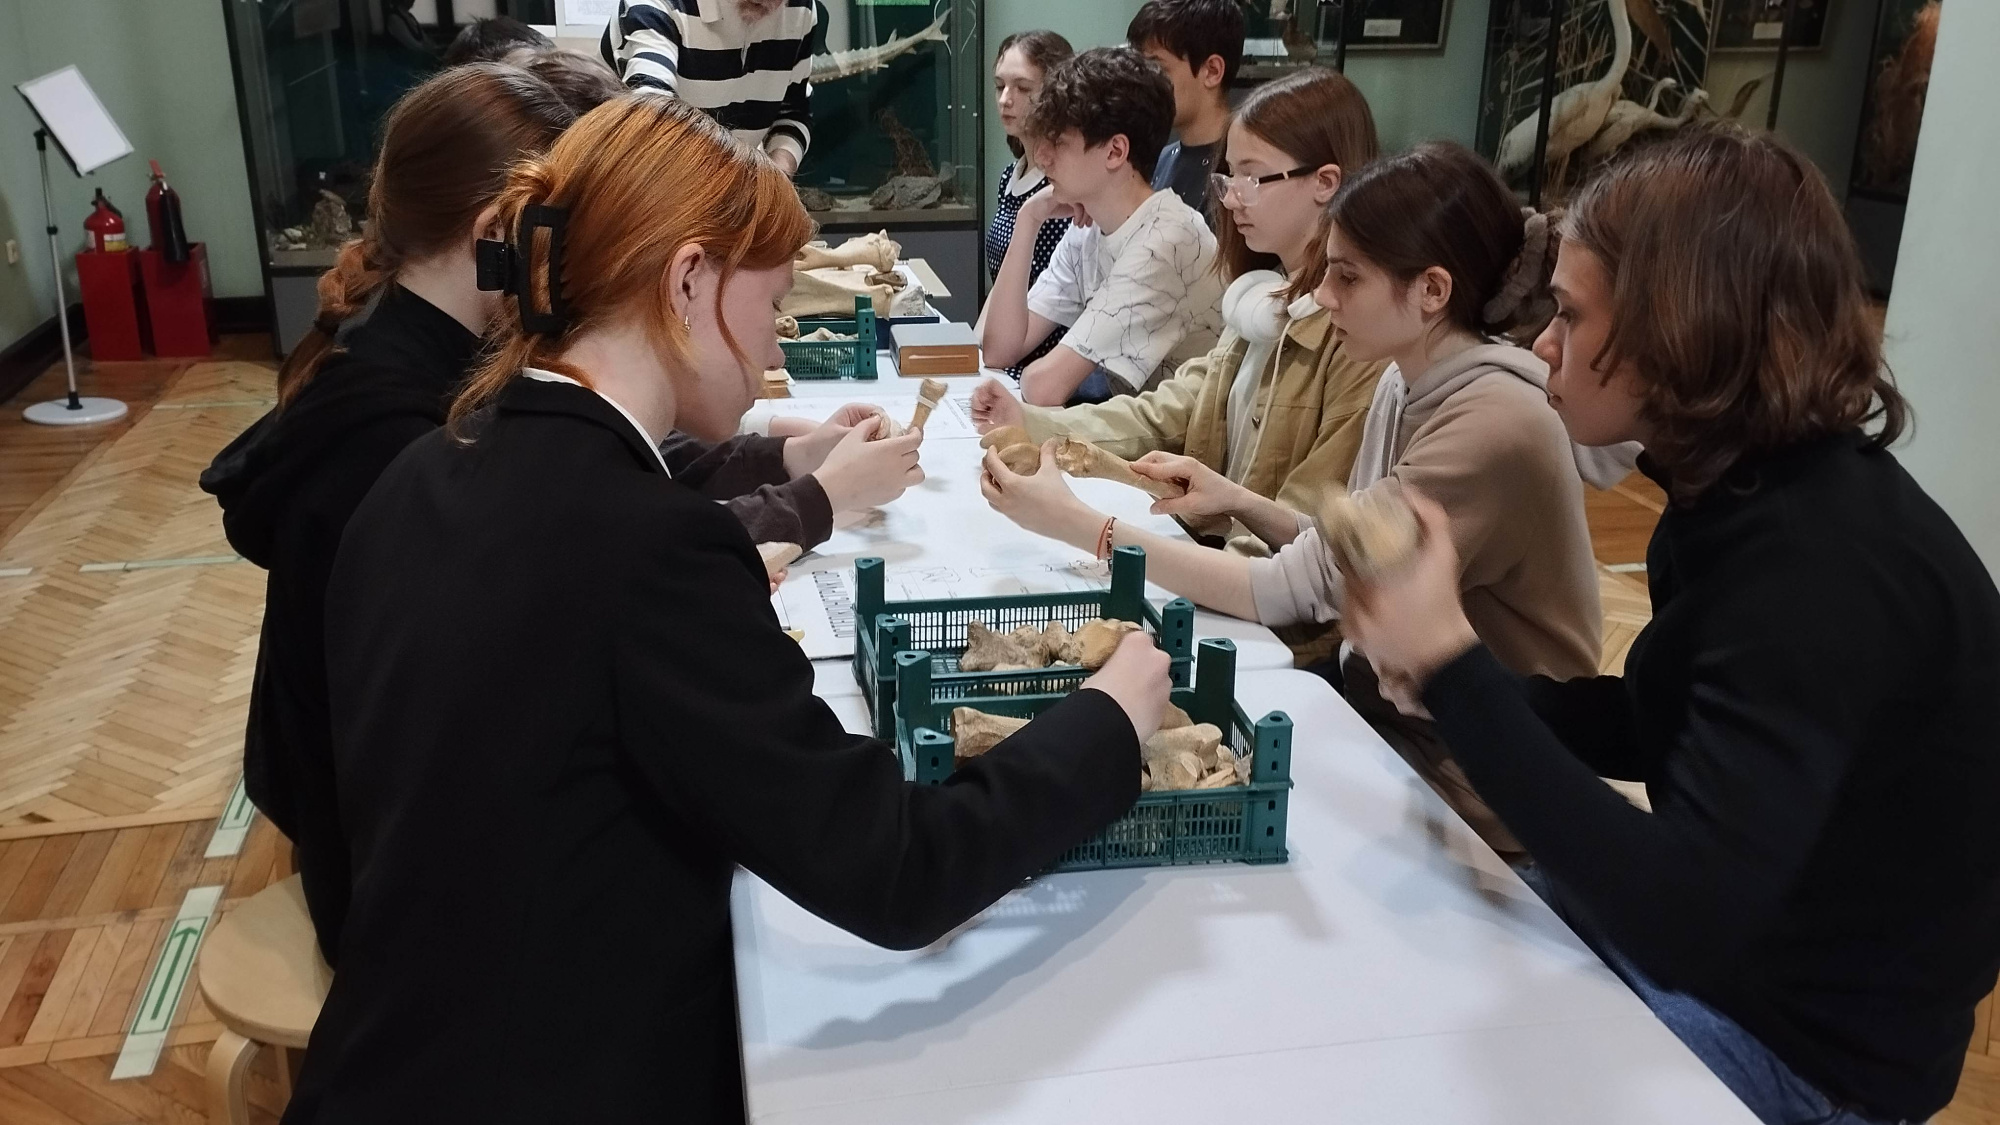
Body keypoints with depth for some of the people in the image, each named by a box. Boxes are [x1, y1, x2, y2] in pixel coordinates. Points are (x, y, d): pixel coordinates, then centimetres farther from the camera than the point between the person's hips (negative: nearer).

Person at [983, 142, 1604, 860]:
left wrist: (1079, 525, -24)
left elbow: (1294, 591, -26)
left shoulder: (1494, 426, -26)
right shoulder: (1408, 383, 1)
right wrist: (1236, 501, -8)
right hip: (1390, 704, 7)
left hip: (1469, 796, -7)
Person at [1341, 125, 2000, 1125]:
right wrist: (1456, 685, -8)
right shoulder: (1751, 493, -1)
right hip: (1733, 936, 8)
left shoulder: (1825, 571, -31)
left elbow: (1682, 920, -36)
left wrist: (1449, 663, -34)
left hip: (1803, 1040, -8)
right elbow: (1662, 729, 9)